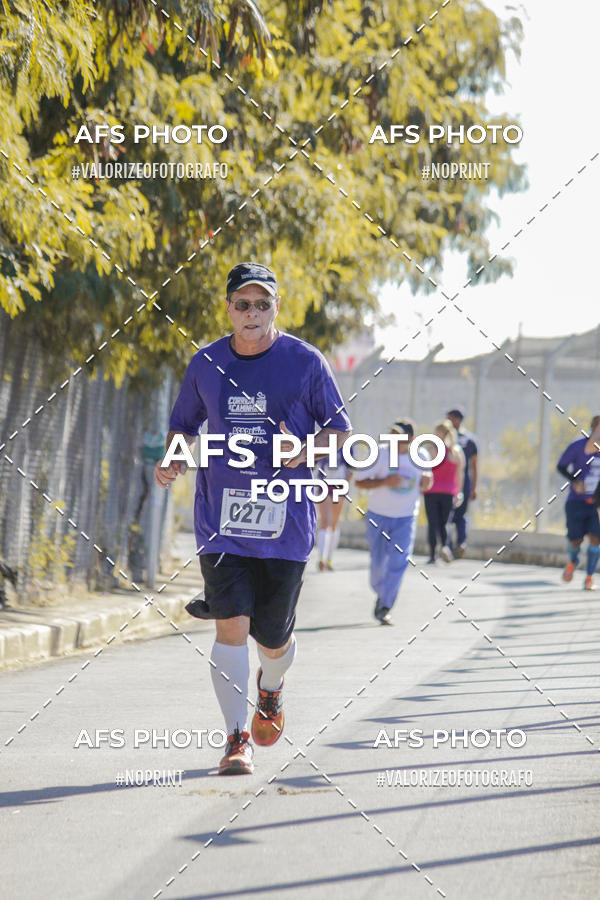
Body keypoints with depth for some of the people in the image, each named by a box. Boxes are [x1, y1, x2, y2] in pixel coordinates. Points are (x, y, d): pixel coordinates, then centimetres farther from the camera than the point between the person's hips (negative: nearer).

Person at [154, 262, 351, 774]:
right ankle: (237, 738, -5)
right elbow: (184, 425, 18)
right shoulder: (205, 364, 5)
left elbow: (340, 429, 5)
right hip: (221, 516, 1)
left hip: (285, 518, -1)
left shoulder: (304, 362, -2)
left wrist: (307, 449, -16)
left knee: (274, 639, 6)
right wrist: (174, 458, -4)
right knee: (231, 625, -12)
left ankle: (271, 689, 42)